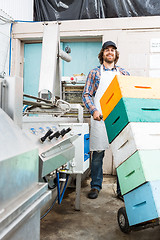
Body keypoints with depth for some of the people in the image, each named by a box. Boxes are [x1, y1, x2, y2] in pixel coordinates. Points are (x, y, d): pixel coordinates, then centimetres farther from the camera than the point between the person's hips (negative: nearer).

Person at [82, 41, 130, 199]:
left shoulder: (123, 73, 17)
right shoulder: (94, 73, 11)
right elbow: (86, 95, 5)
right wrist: (94, 110, -12)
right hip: (100, 118, -1)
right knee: (98, 153, 2)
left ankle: (122, 188, 14)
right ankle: (95, 186, 17)